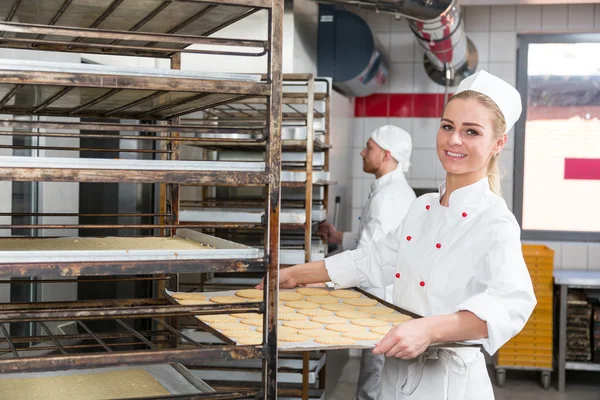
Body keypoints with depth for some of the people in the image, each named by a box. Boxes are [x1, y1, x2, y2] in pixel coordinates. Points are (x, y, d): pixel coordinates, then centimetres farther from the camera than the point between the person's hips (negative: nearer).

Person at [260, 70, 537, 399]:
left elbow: (512, 301, -33)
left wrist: (429, 329, -48)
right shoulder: (422, 208, 6)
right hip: (398, 372, 6)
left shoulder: (495, 223, -17)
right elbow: (377, 260, 18)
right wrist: (296, 274, 19)